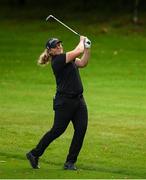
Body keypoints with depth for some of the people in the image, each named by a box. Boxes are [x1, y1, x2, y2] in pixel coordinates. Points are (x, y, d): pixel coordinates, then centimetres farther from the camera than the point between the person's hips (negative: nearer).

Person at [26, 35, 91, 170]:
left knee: (81, 129, -2)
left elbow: (83, 63, 2)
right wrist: (82, 40, -1)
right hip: (64, 102, -8)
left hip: (78, 100, 8)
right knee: (57, 130, -4)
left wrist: (87, 47, -5)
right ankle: (34, 154, 12)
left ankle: (70, 162, 4)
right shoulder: (57, 60, -14)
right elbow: (78, 51, -19)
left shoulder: (67, 58, 14)